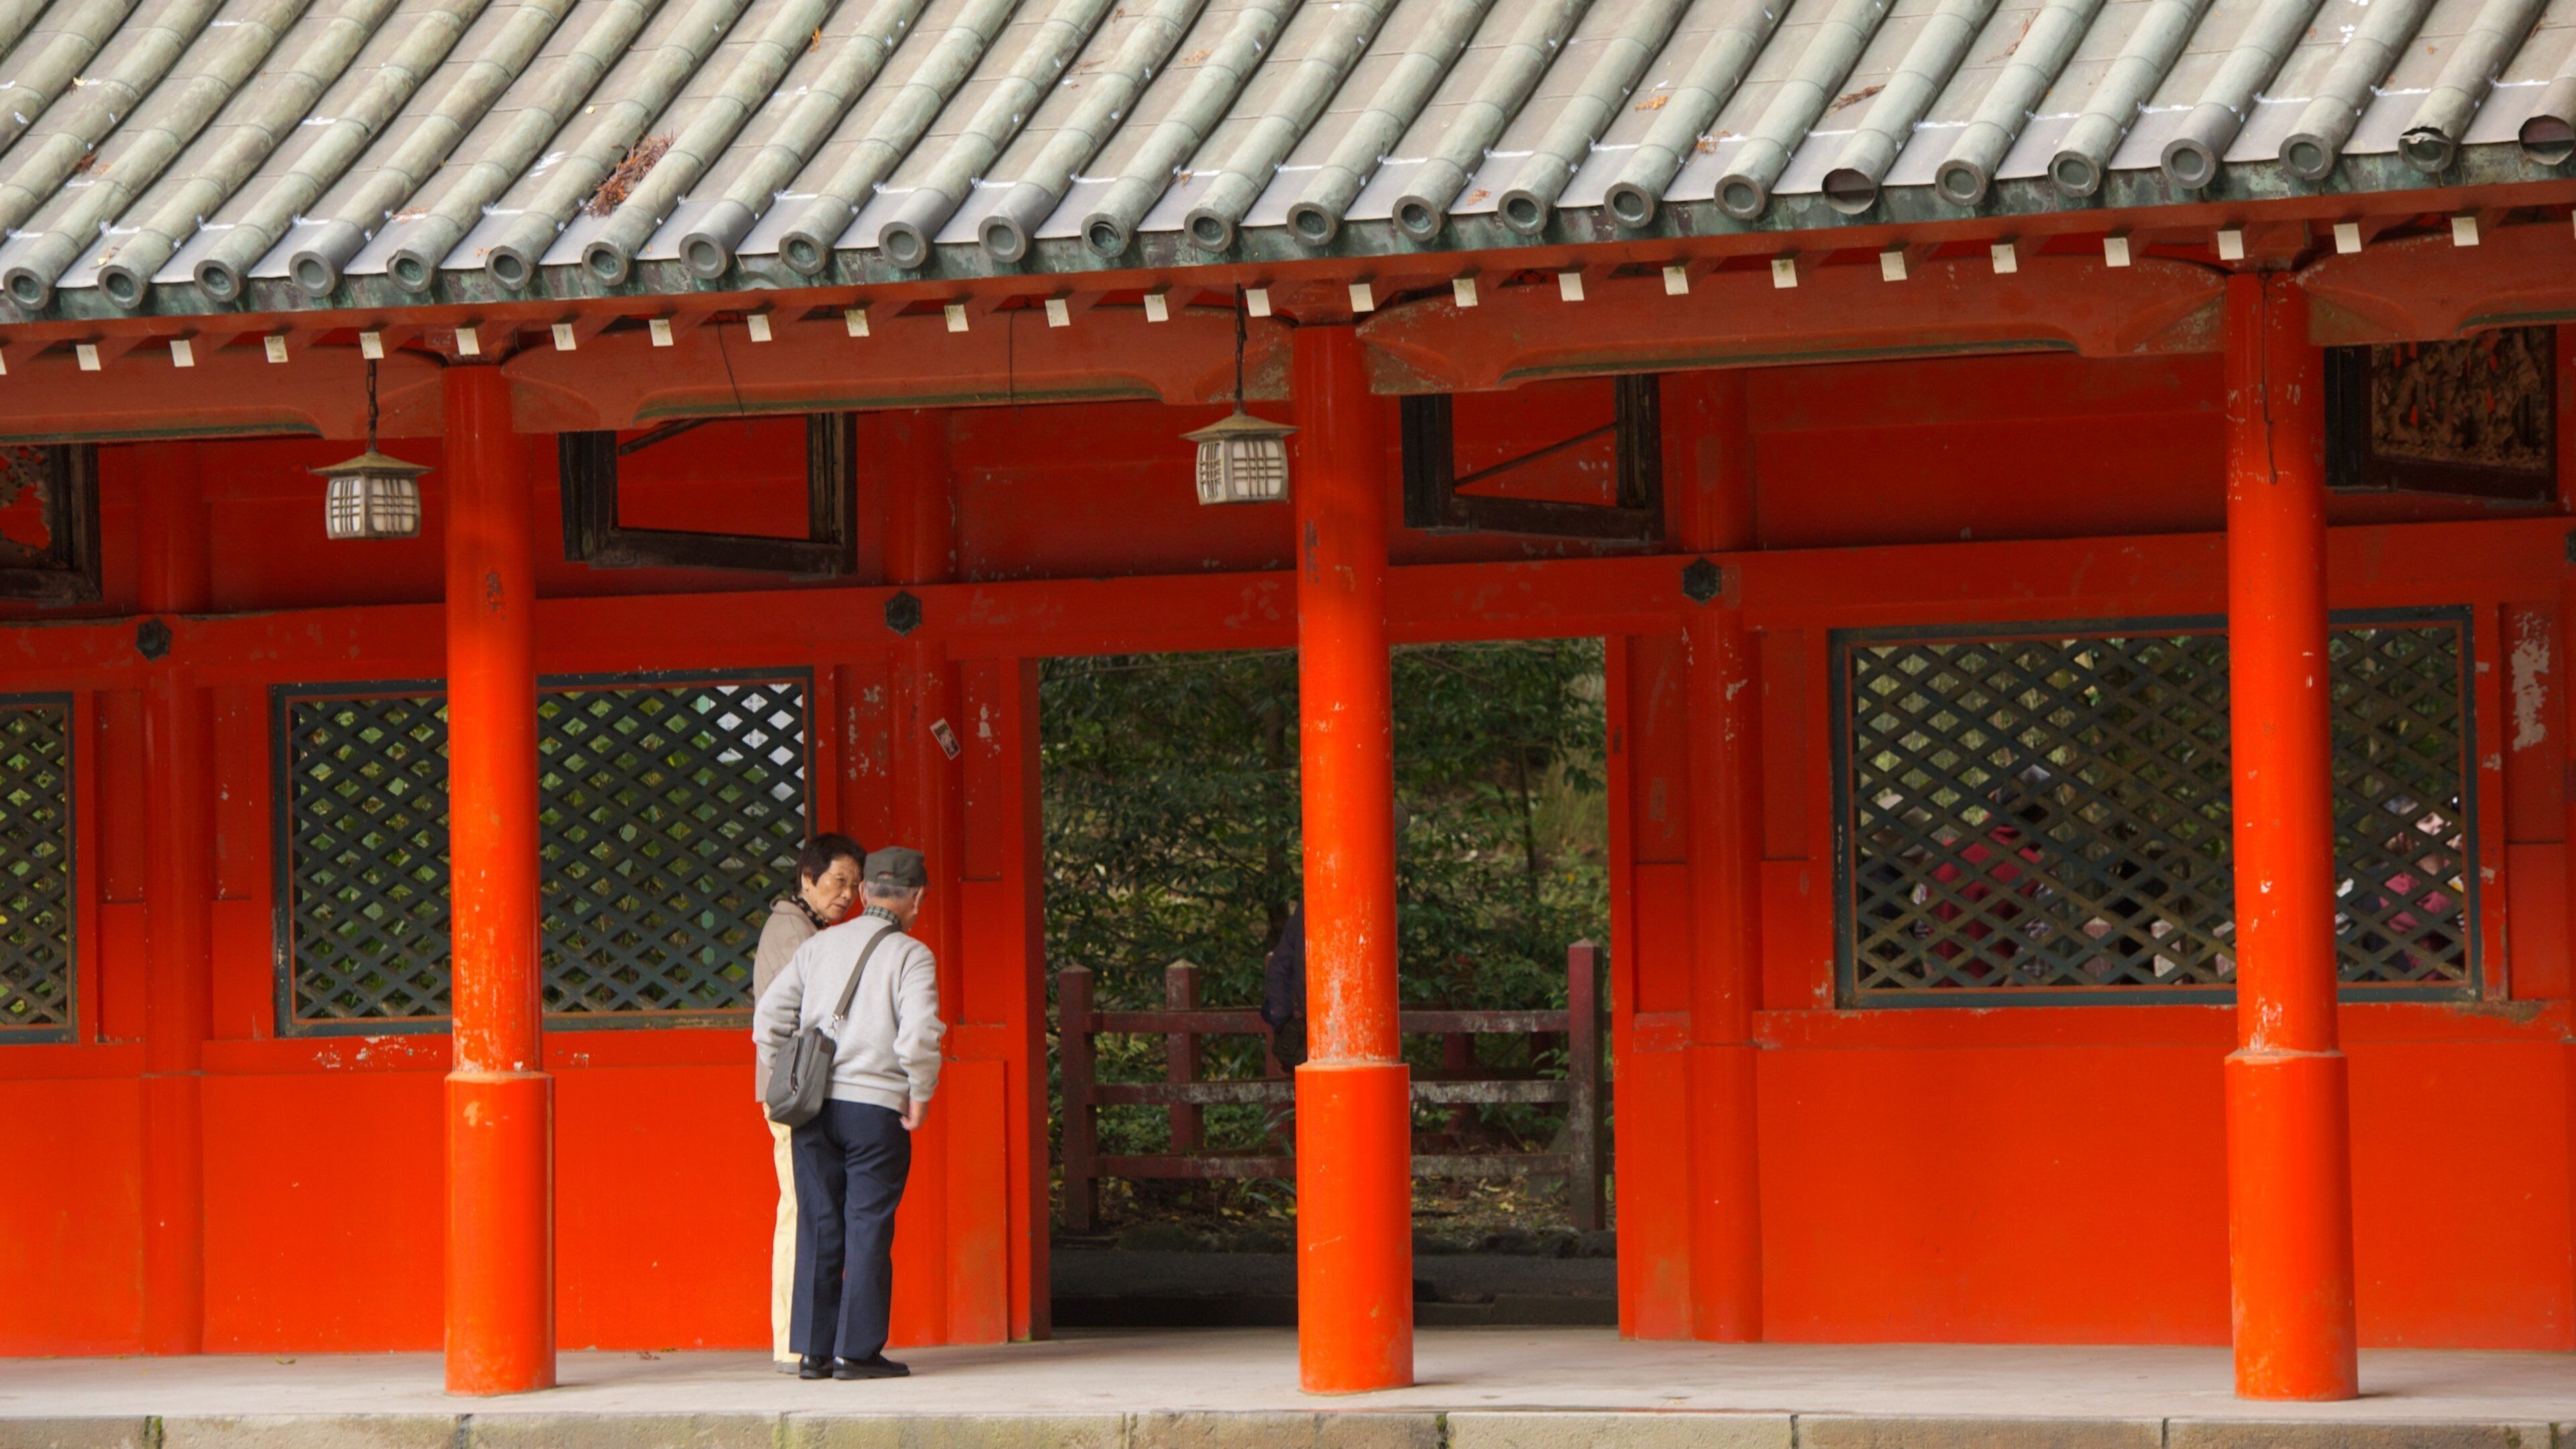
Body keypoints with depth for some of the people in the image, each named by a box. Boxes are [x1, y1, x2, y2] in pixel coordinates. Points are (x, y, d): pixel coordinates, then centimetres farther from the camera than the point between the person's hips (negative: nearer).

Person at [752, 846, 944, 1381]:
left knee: (818, 1228, 9)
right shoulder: (910, 956, -4)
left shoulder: (819, 946, 11)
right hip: (876, 1107, -5)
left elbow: (770, 1016, 9)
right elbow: (919, 1034, -17)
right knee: (868, 1228, 1)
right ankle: (857, 1351, -1)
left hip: (812, 1107, 5)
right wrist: (921, 1094, -3)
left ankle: (812, 1349, 9)